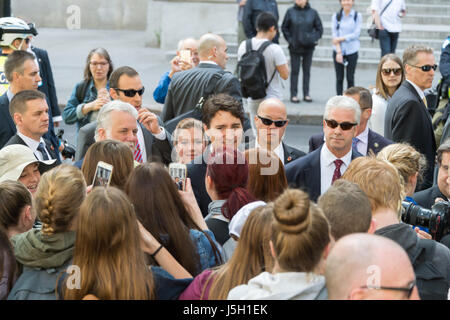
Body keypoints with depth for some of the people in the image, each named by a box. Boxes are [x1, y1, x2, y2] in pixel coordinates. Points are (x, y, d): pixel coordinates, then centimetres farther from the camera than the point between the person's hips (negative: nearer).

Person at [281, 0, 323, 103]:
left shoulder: (312, 12, 0)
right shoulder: (290, 12, -3)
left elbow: (319, 28, 9)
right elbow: (284, 27, 5)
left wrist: (315, 39, -2)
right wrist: (289, 39, -3)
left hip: (308, 47, 1)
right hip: (295, 47, -1)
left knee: (307, 71, 8)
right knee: (295, 71, 2)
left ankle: (306, 94, 15)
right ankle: (293, 94, 7)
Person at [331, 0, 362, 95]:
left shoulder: (357, 16, 0)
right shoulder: (336, 16, 3)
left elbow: (356, 34, -6)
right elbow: (334, 34, -2)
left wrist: (340, 39, -12)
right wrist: (339, 52, -11)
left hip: (352, 51, -1)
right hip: (338, 50, 1)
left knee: (350, 78, 1)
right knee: (339, 78, 4)